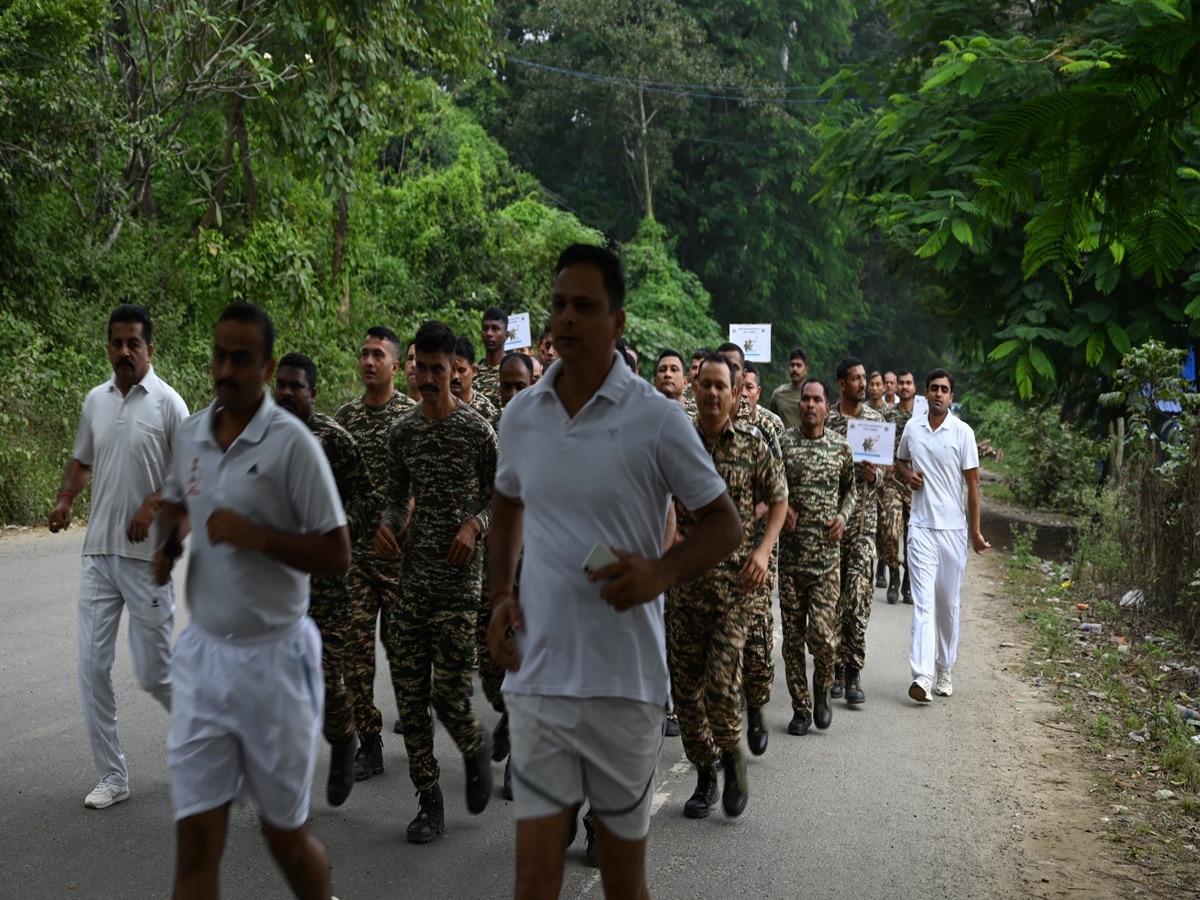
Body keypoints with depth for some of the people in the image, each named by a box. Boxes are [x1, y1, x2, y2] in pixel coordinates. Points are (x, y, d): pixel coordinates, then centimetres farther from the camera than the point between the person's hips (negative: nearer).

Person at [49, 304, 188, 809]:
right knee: (93, 667, 2)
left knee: (153, 673, 1)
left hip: (147, 556, -5)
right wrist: (64, 499, 1)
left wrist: (153, 504, -21)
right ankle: (112, 777, 12)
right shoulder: (95, 401, 9)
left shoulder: (167, 403, -6)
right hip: (98, 553, 5)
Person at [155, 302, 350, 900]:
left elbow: (336, 556, -11)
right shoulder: (189, 434, 5)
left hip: (273, 656, -4)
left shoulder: (291, 442, -11)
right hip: (202, 652, 4)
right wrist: (166, 544, 5)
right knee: (195, 841, 2)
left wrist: (256, 536, -22)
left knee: (284, 832, 11)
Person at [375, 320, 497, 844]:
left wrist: (475, 525, -17)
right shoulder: (403, 431, 10)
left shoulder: (476, 430, -4)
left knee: (449, 695, -6)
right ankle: (429, 802, 16)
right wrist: (388, 526, -3)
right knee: (410, 696, 4)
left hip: (457, 584, -4)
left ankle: (476, 749, 28)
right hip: (408, 579, 5)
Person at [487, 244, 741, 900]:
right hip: (537, 679, 3)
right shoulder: (520, 415, 5)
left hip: (625, 681, -3)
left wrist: (660, 573, -20)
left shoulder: (656, 419, -8)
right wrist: (500, 595, 7)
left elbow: (725, 525, -1)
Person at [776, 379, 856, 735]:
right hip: (790, 551, 1)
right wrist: (781, 505, -8)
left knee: (822, 633, -8)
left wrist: (843, 515, 0)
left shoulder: (841, 446, 5)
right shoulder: (782, 442, 2)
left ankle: (822, 690, 21)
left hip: (827, 552, 0)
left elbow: (851, 488, 17)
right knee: (793, 635, 4)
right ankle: (800, 707, 17)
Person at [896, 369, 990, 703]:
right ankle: (922, 675, -17)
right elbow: (900, 460, 23)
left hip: (953, 528, -1)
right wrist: (907, 474, -1)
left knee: (948, 603, 9)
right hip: (921, 526, 1)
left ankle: (945, 669, 23)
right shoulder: (912, 428, 5)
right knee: (923, 601, -9)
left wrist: (975, 530, -3)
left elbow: (973, 483, -1)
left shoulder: (962, 432, -3)